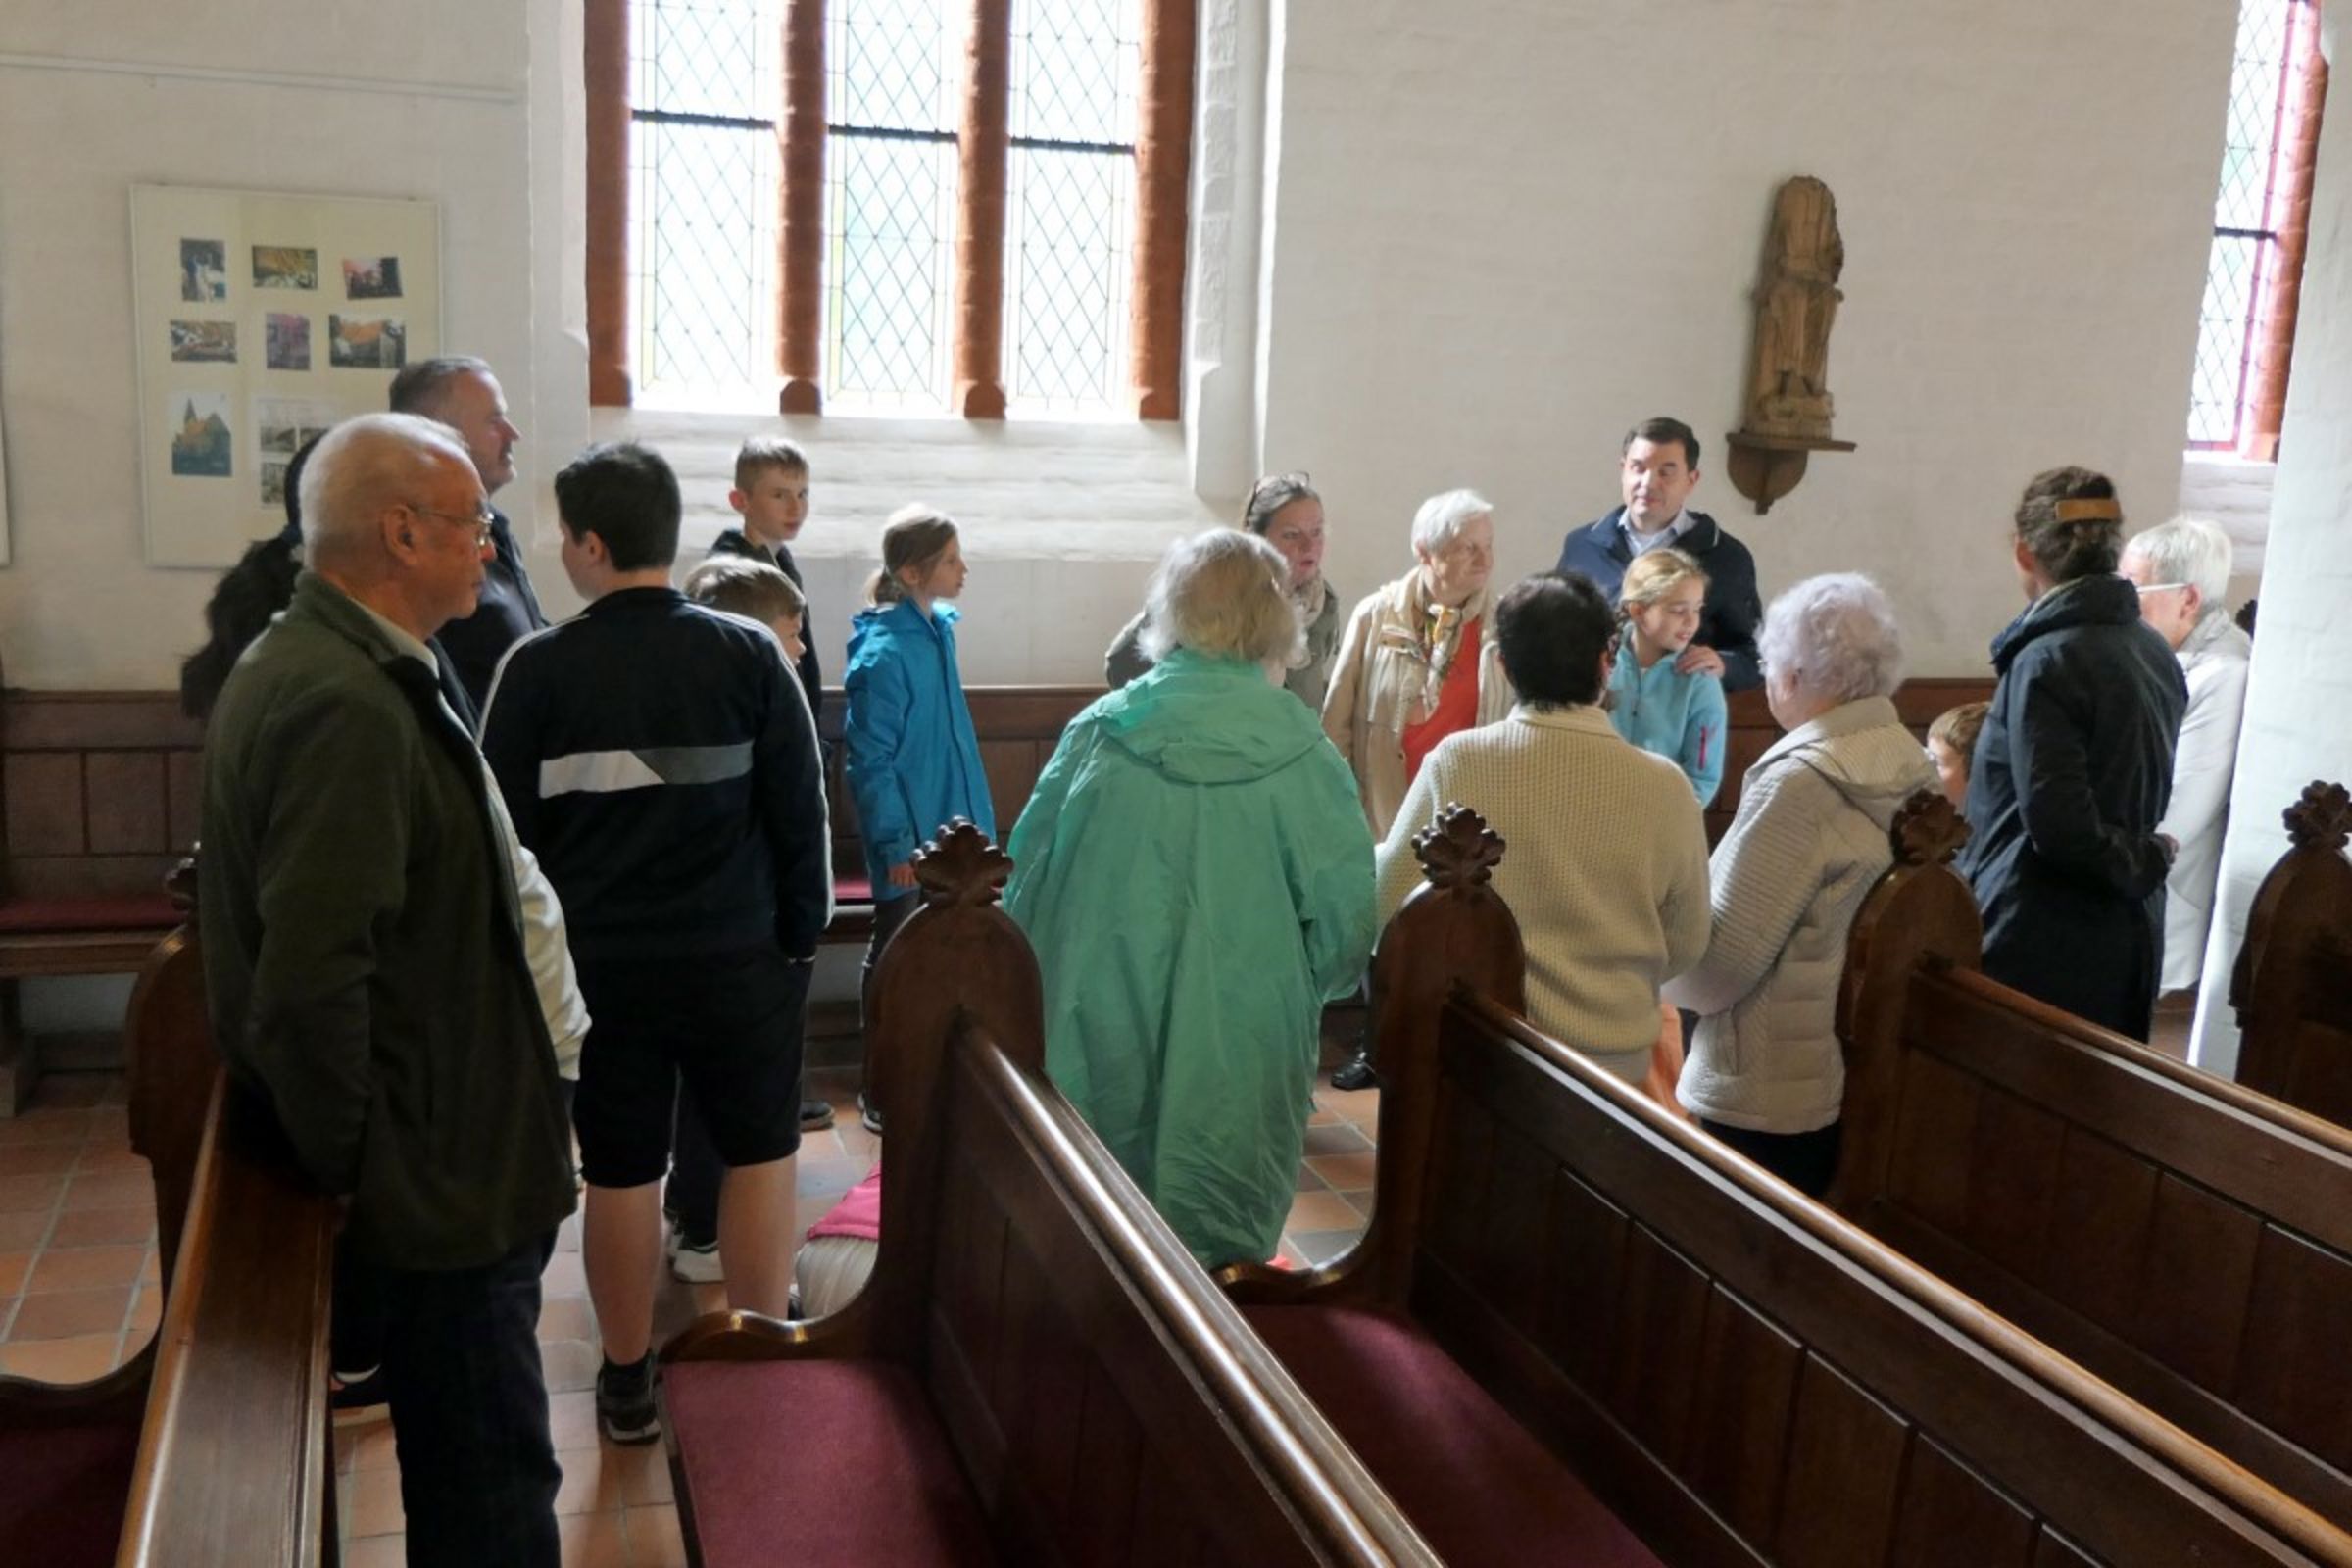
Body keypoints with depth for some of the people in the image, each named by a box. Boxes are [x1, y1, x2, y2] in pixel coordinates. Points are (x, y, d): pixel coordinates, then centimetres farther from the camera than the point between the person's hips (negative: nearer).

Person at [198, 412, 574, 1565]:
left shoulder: (312, 662, 9)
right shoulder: (350, 704, -24)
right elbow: (312, 986, -29)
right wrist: (351, 1167, -15)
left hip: (434, 1169, 10)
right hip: (437, 1184, -10)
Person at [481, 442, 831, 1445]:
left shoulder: (536, 668, -6)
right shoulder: (748, 653, -6)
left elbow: (503, 830, -2)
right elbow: (801, 808, -5)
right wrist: (804, 932, 5)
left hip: (596, 963, 1)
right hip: (735, 954, 0)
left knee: (619, 1173, 11)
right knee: (759, 1153, 14)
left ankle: (627, 1382, 22)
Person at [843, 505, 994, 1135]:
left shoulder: (938, 628, 4)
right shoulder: (884, 654, -21)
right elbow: (869, 760, -19)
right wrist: (896, 843, -18)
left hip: (948, 824, 8)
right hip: (909, 835, -8)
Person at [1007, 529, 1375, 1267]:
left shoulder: (1098, 734, -6)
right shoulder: (1299, 755, -10)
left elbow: (1029, 885, -1)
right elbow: (1345, 917, -9)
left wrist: (1044, 998, 16)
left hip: (1101, 1050, 2)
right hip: (1239, 1062, -1)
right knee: (1222, 1259, 14)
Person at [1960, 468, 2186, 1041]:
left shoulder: (2048, 660, -17)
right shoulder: (2156, 651, 8)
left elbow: (2059, 826, -21)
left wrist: (2146, 860, -5)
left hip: (2042, 946, -8)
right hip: (2127, 938, 8)